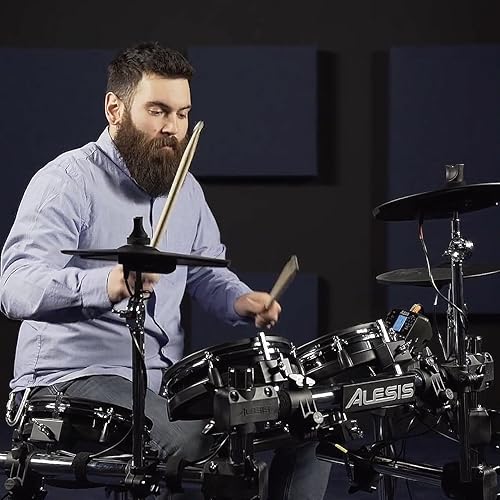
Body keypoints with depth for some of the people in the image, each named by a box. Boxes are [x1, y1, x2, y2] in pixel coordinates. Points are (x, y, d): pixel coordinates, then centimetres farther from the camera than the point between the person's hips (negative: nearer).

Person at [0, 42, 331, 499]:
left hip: (167, 379, 8)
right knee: (199, 442, -33)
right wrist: (106, 285, -42)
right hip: (74, 380, -8)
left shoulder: (184, 187, 13)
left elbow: (207, 269, 26)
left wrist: (239, 300, 2)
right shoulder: (68, 182, -13)